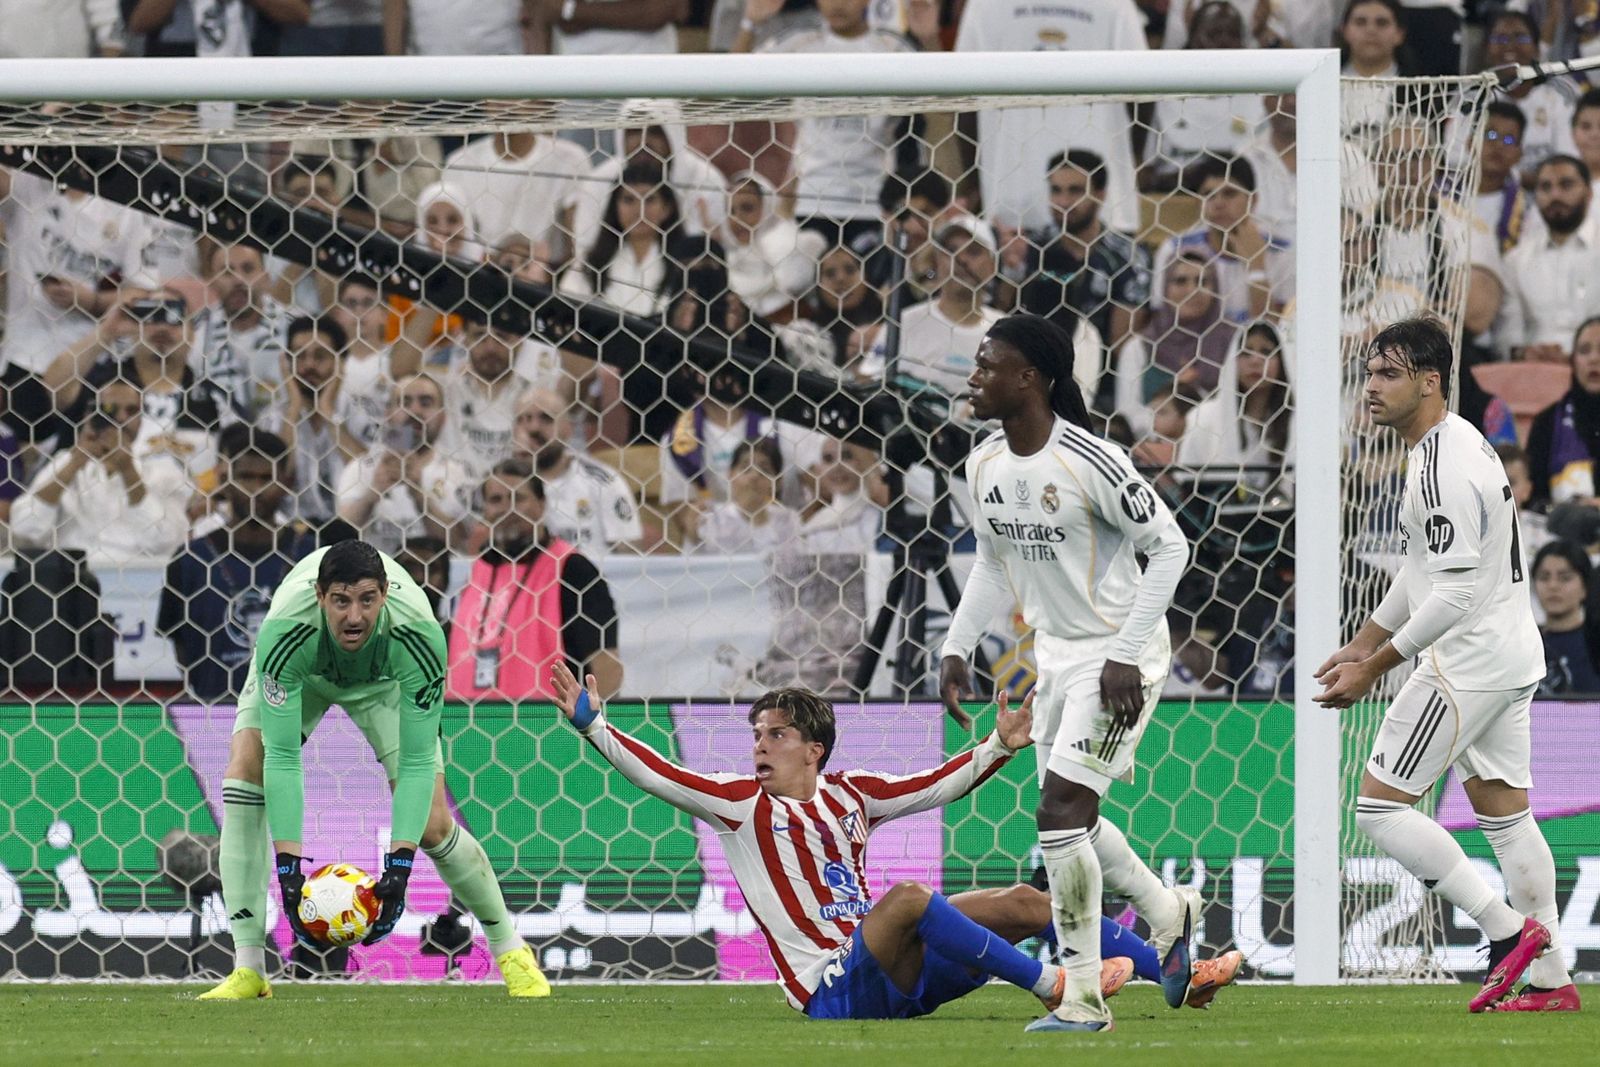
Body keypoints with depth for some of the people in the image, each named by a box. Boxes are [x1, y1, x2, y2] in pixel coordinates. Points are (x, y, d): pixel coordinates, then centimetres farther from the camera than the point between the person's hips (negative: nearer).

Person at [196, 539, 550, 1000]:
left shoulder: (418, 636, -40)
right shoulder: (283, 632, -42)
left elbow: (418, 763, -34)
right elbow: (282, 757, -39)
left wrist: (399, 868, -41)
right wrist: (288, 869, -43)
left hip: (386, 681, 0)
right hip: (300, 672, 0)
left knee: (432, 825, -10)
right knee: (244, 771, -24)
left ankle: (510, 949, 15)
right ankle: (248, 968, -20)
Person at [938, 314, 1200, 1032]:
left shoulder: (1092, 462, -23)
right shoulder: (985, 467, 1)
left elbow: (1169, 546, -17)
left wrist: (1127, 656, -20)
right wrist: (957, 648, 9)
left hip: (1118, 655, -8)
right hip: (1055, 651, 8)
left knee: (1060, 811, -15)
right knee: (1069, 818, 15)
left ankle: (1084, 998, -8)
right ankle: (1168, 913, 42)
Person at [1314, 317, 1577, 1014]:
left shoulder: (1444, 467, -20)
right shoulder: (1451, 446, 14)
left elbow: (1455, 592, -24)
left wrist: (1376, 667, -19)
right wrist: (1363, 644, 22)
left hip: (1468, 661, -11)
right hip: (1511, 656, 11)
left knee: (1381, 804, -7)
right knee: (1504, 813, 13)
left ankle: (1508, 930, -7)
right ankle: (1550, 979, 13)